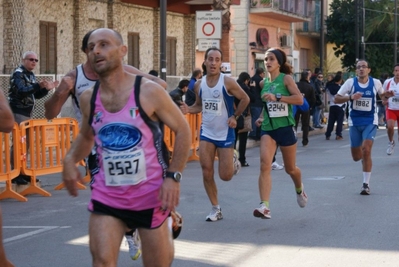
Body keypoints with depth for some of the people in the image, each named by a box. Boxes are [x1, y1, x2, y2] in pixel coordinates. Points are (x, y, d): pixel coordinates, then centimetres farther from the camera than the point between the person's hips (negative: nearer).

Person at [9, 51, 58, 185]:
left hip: (28, 113, 9)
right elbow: (21, 91, -28)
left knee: (27, 142, 11)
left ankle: (22, 171, 18)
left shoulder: (31, 75, 16)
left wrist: (47, 88, 5)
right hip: (18, 113, -9)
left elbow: (36, 95, 21)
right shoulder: (17, 74, -12)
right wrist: (39, 85, -39)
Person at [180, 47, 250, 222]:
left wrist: (235, 116, -8)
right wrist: (188, 109, -4)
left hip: (225, 133, -3)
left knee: (225, 176, -2)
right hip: (207, 132, 3)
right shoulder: (199, 84, 1)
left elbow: (245, 99, -1)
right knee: (206, 172, -5)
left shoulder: (228, 82, -12)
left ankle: (232, 160, 36)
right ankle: (215, 209, 9)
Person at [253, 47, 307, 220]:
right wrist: (262, 117, 10)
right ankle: (264, 206, -26)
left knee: (290, 168, 13)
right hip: (268, 129, 3)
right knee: (265, 164, -19)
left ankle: (299, 190, 48)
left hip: (285, 128, -3)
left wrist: (277, 97, -26)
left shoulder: (286, 79, -7)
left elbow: (299, 99, -19)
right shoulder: (263, 83, 8)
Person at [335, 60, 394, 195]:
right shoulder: (350, 82, -6)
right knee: (356, 157, 8)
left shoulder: (376, 82, -3)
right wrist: (350, 97, -23)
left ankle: (366, 184, -9)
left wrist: (386, 94, -6)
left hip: (370, 122, -1)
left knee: (366, 150, -20)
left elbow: (381, 94, 18)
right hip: (354, 122, 2)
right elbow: (336, 99, -6)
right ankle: (364, 157, 48)